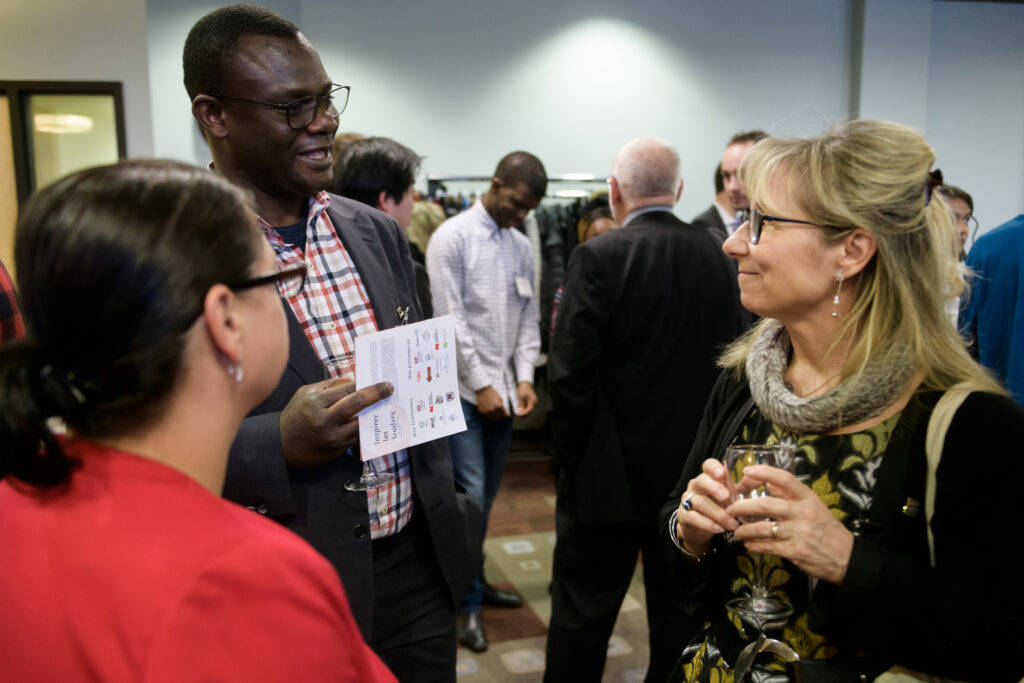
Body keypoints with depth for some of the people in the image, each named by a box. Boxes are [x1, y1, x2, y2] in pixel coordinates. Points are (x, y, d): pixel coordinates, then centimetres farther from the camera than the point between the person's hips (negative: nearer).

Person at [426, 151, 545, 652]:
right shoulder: (453, 237, -8)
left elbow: (528, 317, 12)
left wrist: (524, 377, -1)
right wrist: (481, 385, -13)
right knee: (470, 493, -6)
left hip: (503, 389, 6)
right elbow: (450, 318, -13)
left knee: (487, 494, 15)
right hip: (463, 388, -6)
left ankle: (473, 580, 31)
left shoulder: (522, 246, 11)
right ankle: (467, 603, 7)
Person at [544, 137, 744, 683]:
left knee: (581, 615, 10)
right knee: (680, 609, 18)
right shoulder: (718, 258, -2)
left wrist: (571, 458, -4)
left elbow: (570, 373, -18)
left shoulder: (598, 258, -15)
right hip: (693, 473, 5)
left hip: (610, 474, -4)